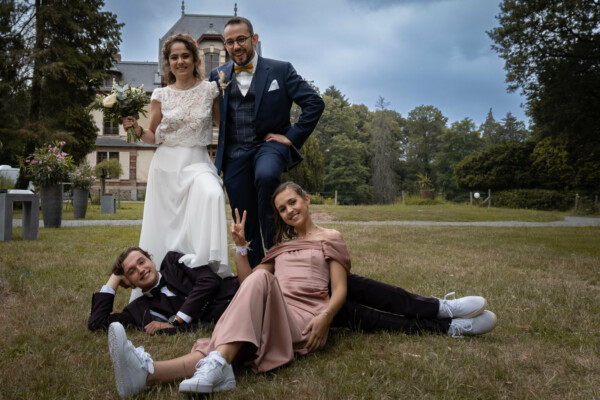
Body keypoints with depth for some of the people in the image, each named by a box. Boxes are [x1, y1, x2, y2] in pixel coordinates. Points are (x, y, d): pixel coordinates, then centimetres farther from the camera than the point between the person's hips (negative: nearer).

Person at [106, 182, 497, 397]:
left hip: (305, 317, -4)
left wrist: (325, 317, -16)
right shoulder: (280, 246, 32)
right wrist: (241, 246, 13)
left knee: (260, 280, -33)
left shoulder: (330, 238, 17)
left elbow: (340, 290, 4)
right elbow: (248, 281, 26)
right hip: (268, 315, 4)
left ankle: (217, 363, -56)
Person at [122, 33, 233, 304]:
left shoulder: (210, 90, 5)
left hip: (197, 163, -1)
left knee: (213, 195, -35)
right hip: (166, 165, 1)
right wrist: (136, 128, -8)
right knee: (163, 228, 2)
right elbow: (152, 137, 12)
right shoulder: (161, 95, 7)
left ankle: (207, 266, -32)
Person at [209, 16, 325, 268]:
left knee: (266, 175, -37)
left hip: (269, 144, -3)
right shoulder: (218, 76, 10)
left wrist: (293, 136, -7)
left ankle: (275, 251, -19)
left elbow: (314, 103, -2)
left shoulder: (280, 70, 3)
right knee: (245, 226, 4)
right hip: (234, 155, 3)